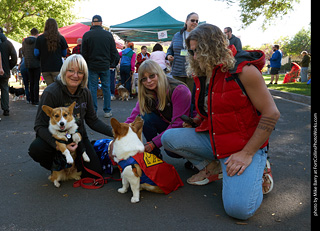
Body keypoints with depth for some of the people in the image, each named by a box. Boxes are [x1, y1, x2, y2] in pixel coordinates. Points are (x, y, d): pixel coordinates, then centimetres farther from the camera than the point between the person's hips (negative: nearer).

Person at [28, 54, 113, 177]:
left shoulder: (85, 93, -5)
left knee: (95, 172, -8)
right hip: (54, 136, -3)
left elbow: (93, 121, 1)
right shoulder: (51, 92, -21)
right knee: (36, 149, -35)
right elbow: (40, 126, -22)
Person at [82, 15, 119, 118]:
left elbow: (83, 53, 1)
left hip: (92, 66, -1)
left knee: (92, 88, 6)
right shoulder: (108, 35, -1)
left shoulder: (87, 35, -3)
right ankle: (107, 111, 11)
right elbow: (114, 52, 4)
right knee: (106, 87, 8)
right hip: (105, 66, 1)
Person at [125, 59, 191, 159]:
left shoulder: (179, 90, -25)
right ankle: (155, 155, -4)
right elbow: (134, 116, -11)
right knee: (145, 117, -20)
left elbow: (178, 124, -27)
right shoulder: (146, 94, -4)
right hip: (167, 125, 6)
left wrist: (154, 143, -29)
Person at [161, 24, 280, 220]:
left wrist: (247, 153, -20)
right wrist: (195, 121, 3)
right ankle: (212, 167, 7)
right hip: (212, 139, 7)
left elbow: (271, 113, -18)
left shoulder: (244, 70, -18)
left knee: (239, 208, -23)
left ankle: (257, 169, 8)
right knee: (169, 137, -7)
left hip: (244, 145, -7)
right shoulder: (203, 74, 6)